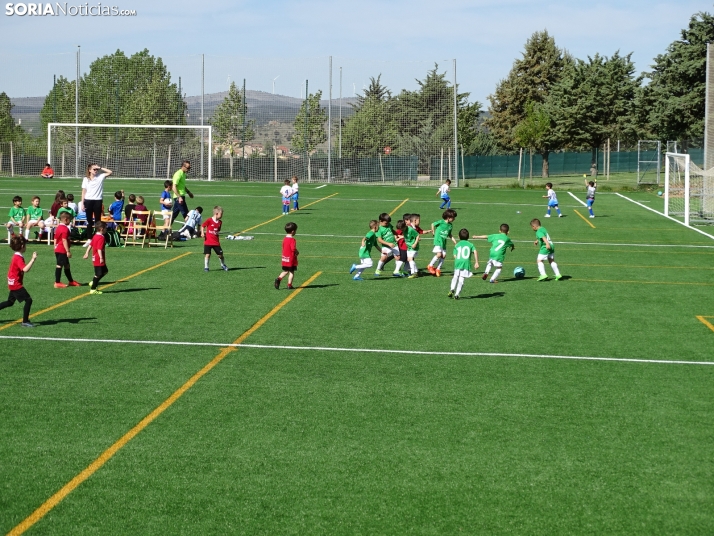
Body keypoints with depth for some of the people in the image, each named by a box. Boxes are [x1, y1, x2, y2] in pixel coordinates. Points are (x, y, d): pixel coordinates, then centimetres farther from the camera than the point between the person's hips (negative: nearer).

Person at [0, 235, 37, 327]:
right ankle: (25, 321, -8)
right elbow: (25, 269, -35)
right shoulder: (19, 258, -21)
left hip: (13, 283, 10)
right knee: (28, 300, -9)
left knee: (10, 302, 21)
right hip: (16, 284, -10)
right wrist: (33, 259, -36)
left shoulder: (16, 256, 10)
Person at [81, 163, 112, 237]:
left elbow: (110, 172, -4)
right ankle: (89, 238, 11)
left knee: (98, 220, 2)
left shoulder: (100, 177, 5)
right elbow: (84, 191, 5)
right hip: (88, 201, 0)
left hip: (98, 201, 0)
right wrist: (82, 203, 1)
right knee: (89, 220, 6)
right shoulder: (86, 179, 5)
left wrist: (100, 168, -6)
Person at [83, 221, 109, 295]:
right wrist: (101, 258, -28)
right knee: (98, 274, -2)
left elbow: (90, 245, 17)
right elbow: (99, 249, -26)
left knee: (105, 271, 20)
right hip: (99, 260, -10)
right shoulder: (101, 238, -19)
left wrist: (87, 253, 23)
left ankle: (93, 283, 20)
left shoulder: (95, 236, 10)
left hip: (95, 258, 10)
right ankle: (93, 289, 4)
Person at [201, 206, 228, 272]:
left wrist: (217, 233, 1)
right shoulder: (209, 220, -11)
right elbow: (202, 226, -1)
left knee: (220, 255, 4)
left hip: (216, 242, 4)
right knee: (207, 254, -6)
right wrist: (202, 233, -13)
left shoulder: (220, 222, 5)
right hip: (208, 241, -4)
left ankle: (223, 265, 27)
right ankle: (206, 267, 7)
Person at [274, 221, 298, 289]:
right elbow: (293, 249, -28)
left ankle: (278, 279, -3)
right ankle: (289, 285, 6)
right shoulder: (292, 240, -18)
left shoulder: (284, 239, 6)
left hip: (285, 258, 7)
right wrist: (297, 252, -7)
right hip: (291, 259, -7)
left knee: (285, 271, 17)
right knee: (291, 272, 4)